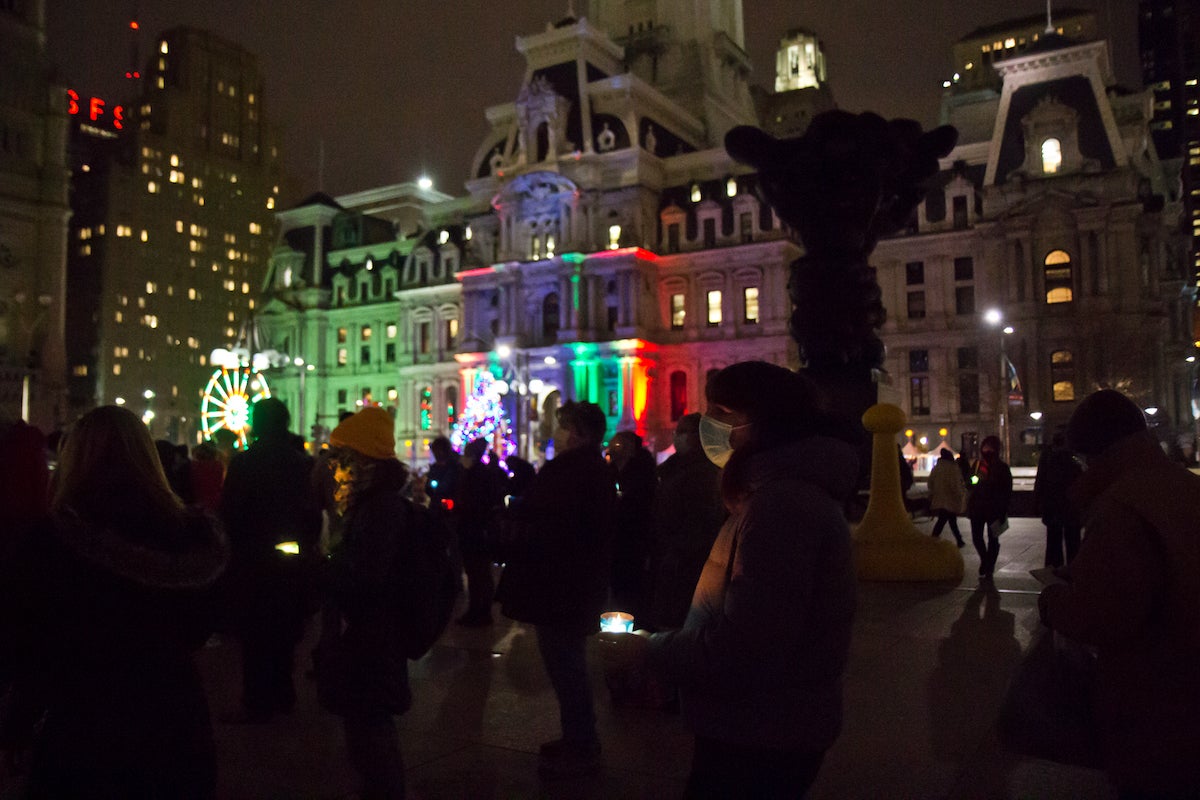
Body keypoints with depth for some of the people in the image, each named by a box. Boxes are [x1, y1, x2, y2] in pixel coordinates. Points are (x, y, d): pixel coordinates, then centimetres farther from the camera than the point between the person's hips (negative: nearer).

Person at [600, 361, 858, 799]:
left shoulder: (781, 503, -24)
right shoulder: (790, 490, 11)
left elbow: (743, 649, -28)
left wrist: (649, 651, -14)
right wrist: (665, 643, 7)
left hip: (757, 745, -10)